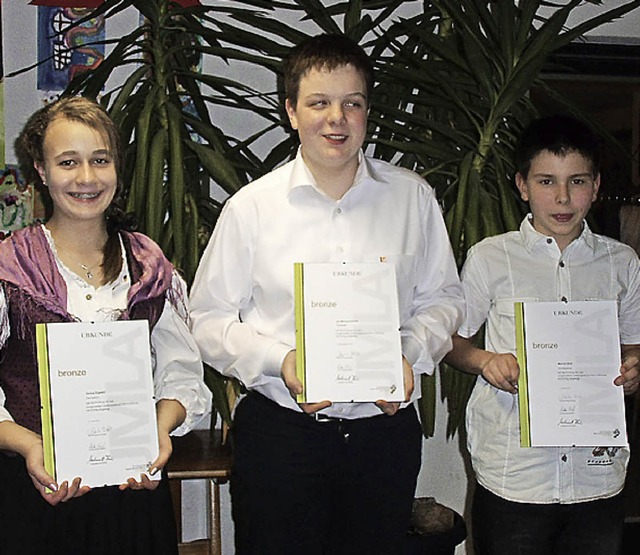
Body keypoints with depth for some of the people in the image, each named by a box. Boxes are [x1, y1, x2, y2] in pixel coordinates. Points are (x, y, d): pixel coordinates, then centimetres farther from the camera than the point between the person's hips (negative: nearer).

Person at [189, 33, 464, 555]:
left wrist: (411, 356, -8)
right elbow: (210, 318, 0)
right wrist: (279, 361, -16)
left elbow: (442, 297, 10)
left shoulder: (413, 197, 3)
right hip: (279, 430, -1)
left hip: (385, 429, 2)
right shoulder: (251, 206, -2)